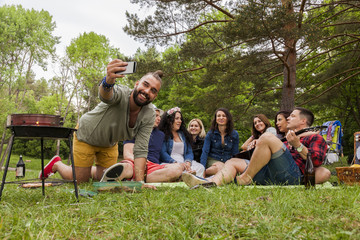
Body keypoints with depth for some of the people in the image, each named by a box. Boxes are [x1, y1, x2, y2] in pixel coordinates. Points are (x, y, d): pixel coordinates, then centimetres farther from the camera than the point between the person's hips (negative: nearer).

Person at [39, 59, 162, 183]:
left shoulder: (149, 115, -22)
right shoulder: (122, 93, -35)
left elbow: (141, 150, -25)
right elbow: (105, 95, -61)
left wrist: (139, 182, -34)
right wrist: (108, 81, -85)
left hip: (109, 144, 5)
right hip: (87, 135, -5)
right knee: (80, 180, 5)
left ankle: (90, 169, 44)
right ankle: (57, 164, 34)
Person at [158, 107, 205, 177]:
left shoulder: (183, 134, 25)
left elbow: (189, 152, 16)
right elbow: (162, 153, -6)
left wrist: (188, 162, -8)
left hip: (184, 163, 5)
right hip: (169, 163, -5)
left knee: (200, 168, -27)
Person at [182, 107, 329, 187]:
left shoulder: (315, 138, 15)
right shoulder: (289, 138, 39)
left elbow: (317, 160, -5)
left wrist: (298, 145, -10)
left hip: (291, 174, -8)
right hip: (272, 175, 9)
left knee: (267, 137, -26)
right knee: (233, 162, 4)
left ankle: (245, 179, -22)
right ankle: (212, 183, -27)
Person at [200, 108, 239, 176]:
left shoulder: (234, 134, 8)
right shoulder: (210, 134, 4)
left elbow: (235, 154, 11)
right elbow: (205, 152, -2)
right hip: (212, 160, -2)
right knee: (220, 167, -38)